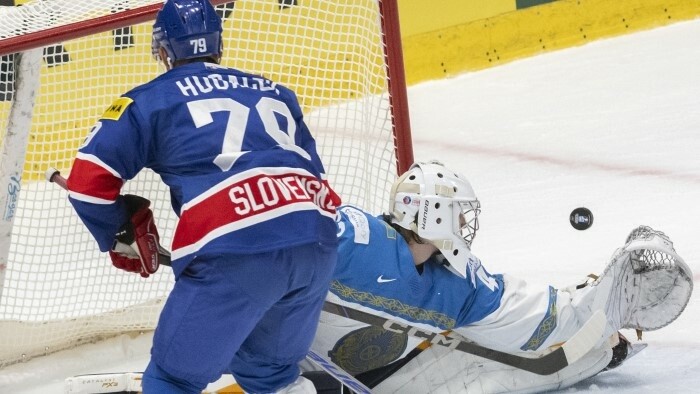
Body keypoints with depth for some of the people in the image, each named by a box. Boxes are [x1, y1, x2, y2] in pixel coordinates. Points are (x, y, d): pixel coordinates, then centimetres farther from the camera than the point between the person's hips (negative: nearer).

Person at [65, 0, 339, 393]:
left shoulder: (151, 100, 14)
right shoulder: (274, 92, 30)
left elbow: (89, 179, 8)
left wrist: (124, 236, 23)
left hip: (234, 252, -5)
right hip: (317, 242, 5)